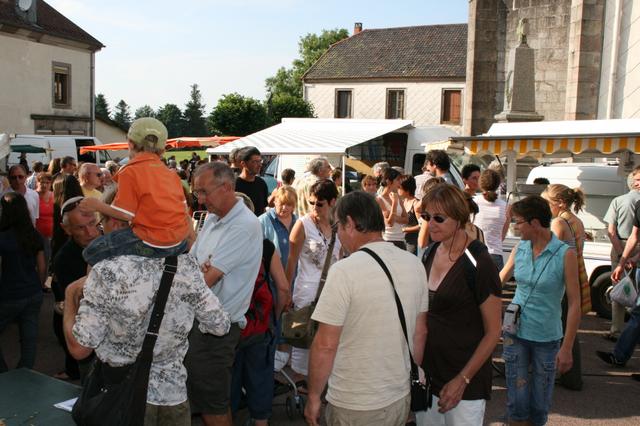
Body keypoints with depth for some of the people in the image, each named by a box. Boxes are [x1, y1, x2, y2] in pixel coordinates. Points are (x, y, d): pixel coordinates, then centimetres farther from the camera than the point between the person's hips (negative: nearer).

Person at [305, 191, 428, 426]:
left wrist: (313, 397, -7)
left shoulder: (345, 271, -21)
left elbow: (325, 345, -20)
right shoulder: (414, 264, -3)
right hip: (401, 398, 5)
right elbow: (420, 332, 7)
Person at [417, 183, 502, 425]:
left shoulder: (477, 264, -16)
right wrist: (416, 359, 8)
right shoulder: (430, 254, 2)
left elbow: (493, 332, -13)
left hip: (465, 383, -6)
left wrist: (463, 380, -16)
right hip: (426, 374, 6)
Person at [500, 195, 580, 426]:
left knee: (539, 405, 10)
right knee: (517, 401, 4)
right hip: (515, 332, 3)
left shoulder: (565, 254, -12)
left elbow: (574, 303, -10)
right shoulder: (519, 249, 0)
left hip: (547, 337, -2)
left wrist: (567, 348, -12)